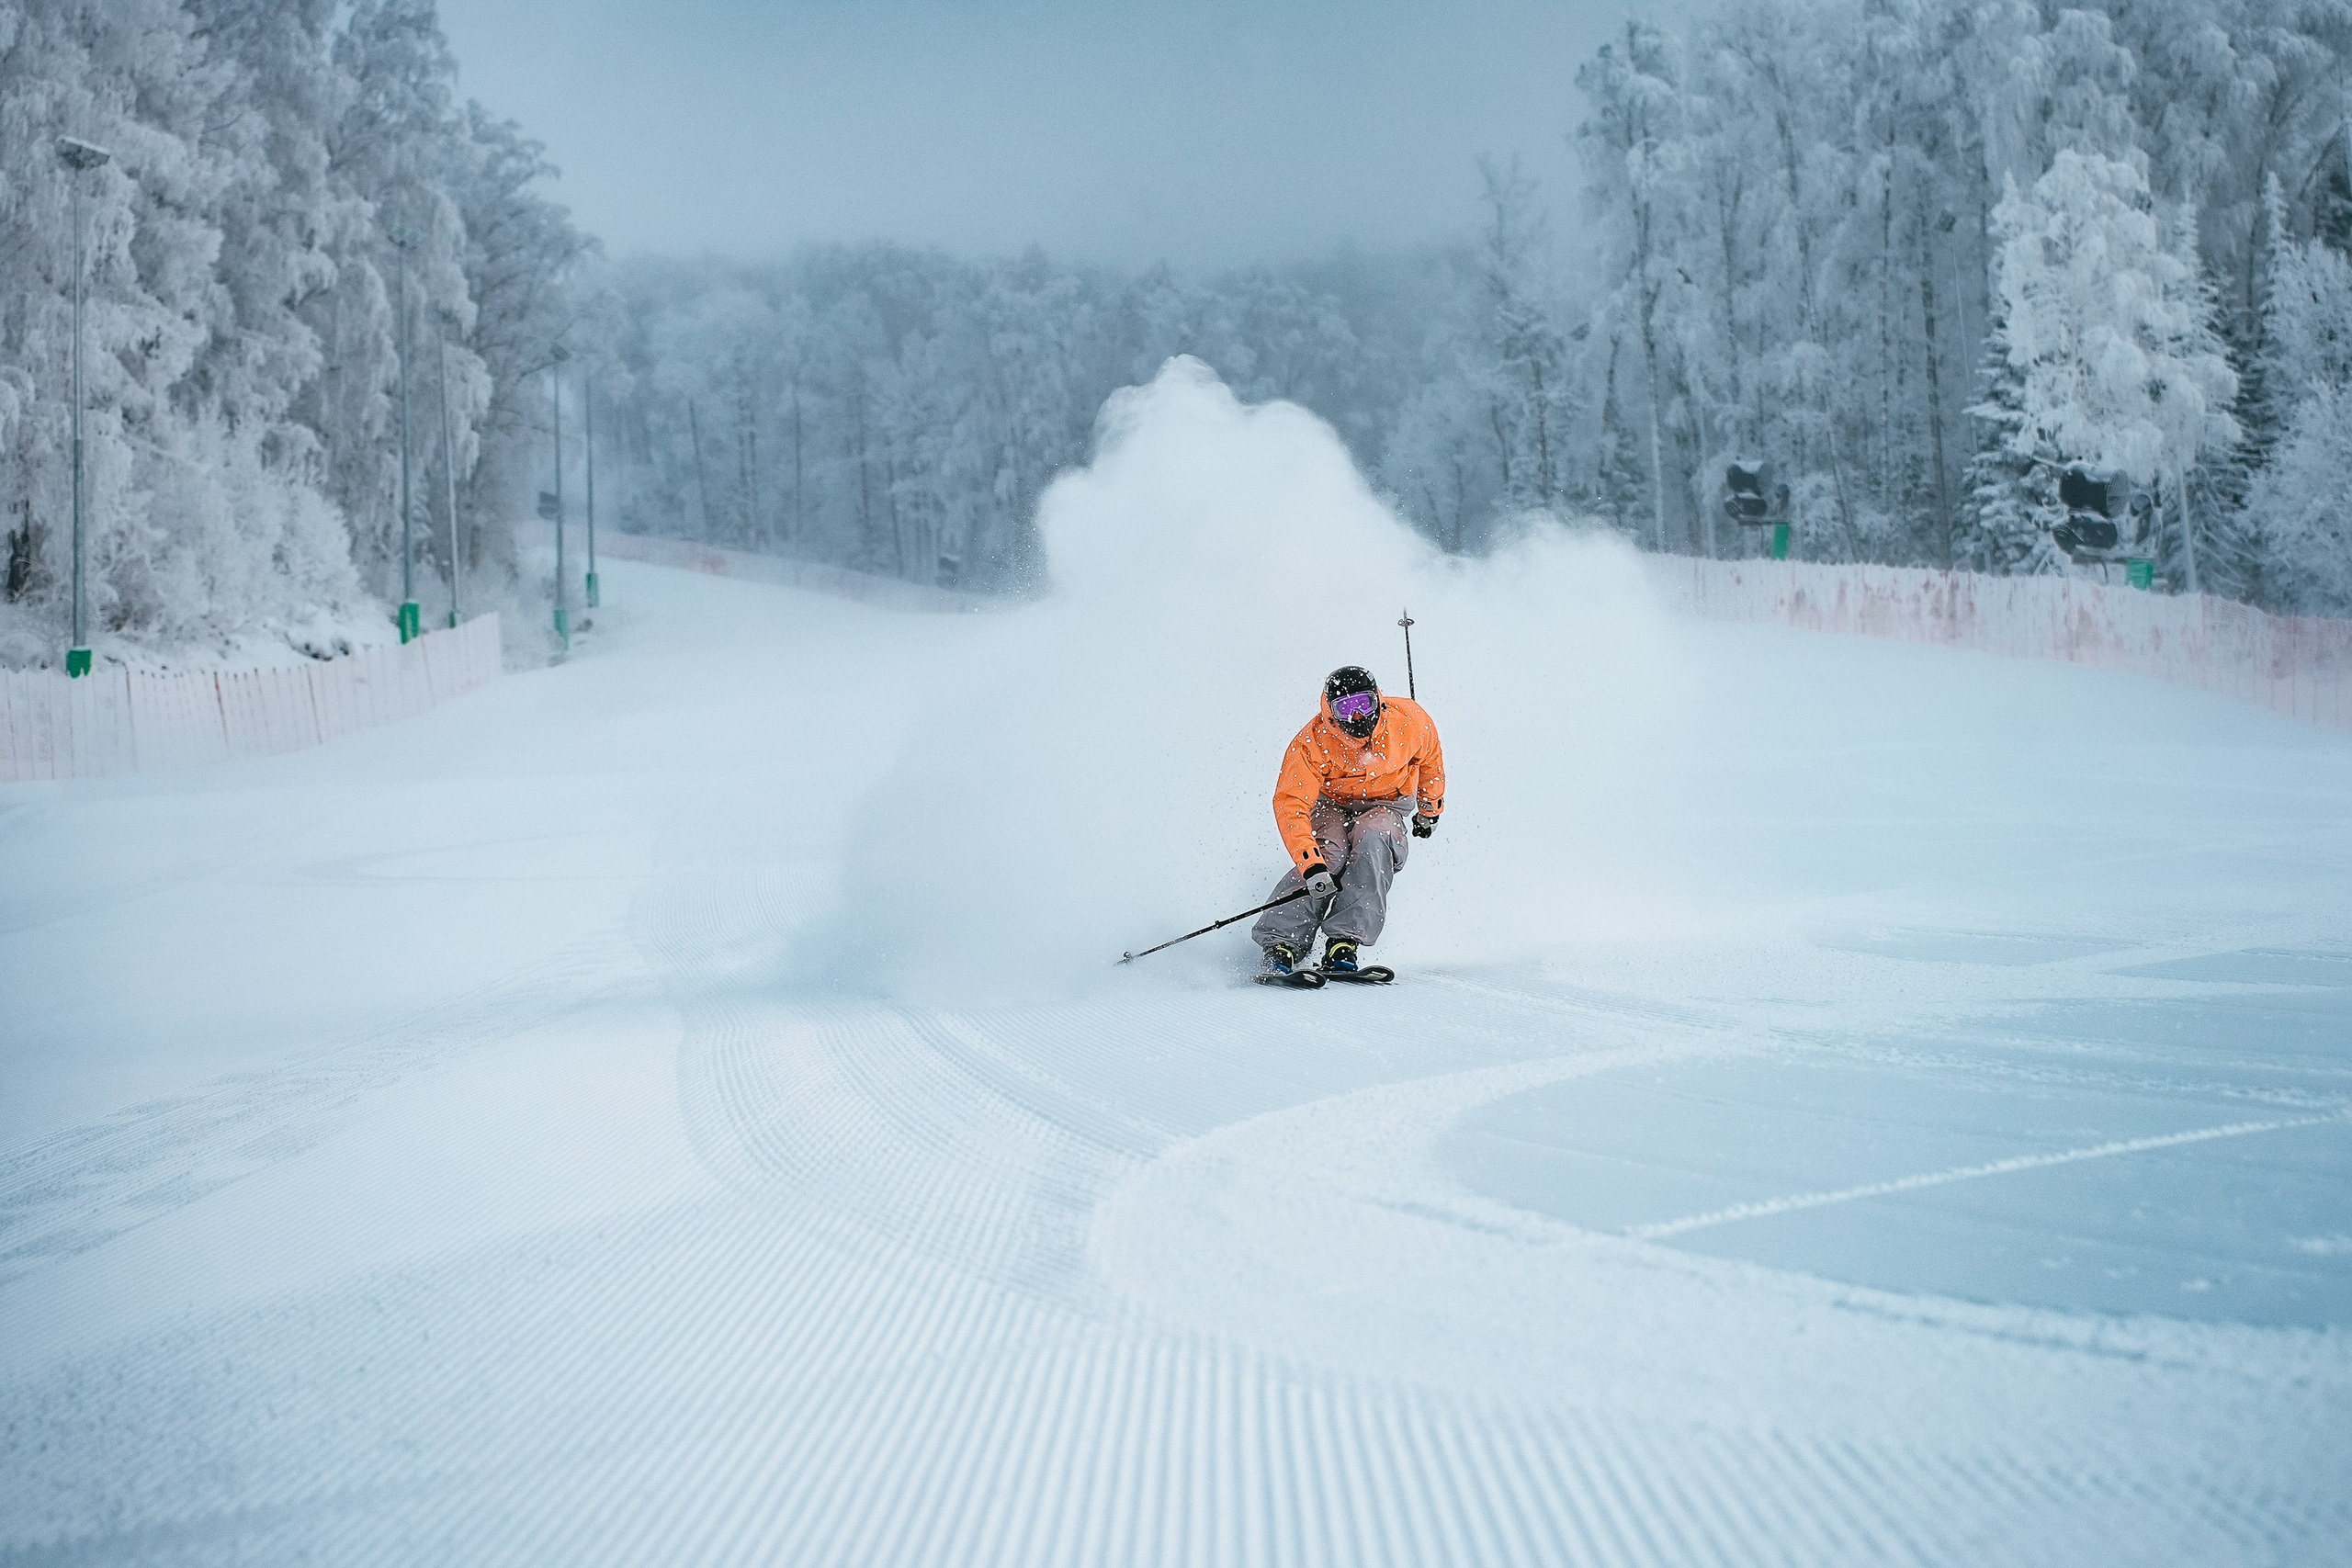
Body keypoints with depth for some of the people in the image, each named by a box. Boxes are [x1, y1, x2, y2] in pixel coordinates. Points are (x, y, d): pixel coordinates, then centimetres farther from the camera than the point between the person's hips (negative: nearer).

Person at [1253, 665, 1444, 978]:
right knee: (1329, 854, -32)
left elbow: (1429, 758, 2)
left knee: (1372, 842, -32)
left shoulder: (1409, 720, -22)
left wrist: (1430, 809, 14)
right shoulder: (1311, 744, -29)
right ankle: (1281, 946, -35)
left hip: (1387, 806, 1)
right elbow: (1290, 806, -36)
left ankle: (1344, 944, -39)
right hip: (1330, 805, -1)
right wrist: (1311, 865, -48)